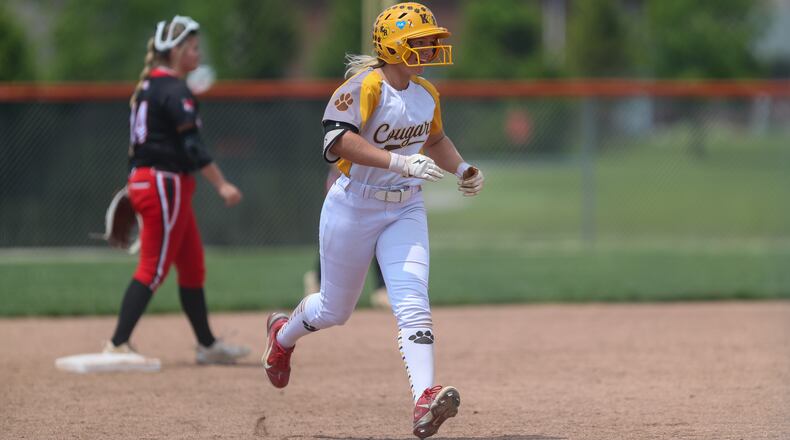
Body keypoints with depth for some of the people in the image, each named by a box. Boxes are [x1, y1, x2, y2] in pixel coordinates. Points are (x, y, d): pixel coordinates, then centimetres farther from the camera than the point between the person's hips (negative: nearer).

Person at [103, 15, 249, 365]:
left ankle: (207, 345, 22)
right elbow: (192, 145, -21)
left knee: (192, 266, 15)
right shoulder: (174, 90, -14)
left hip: (144, 180, 10)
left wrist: (134, 188, 24)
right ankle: (117, 345, -12)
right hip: (165, 183, -10)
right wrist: (221, 185, -24)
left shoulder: (148, 87, 16)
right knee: (154, 268, -9)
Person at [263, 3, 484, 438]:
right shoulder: (366, 86, -19)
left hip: (405, 210, 5)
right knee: (335, 309, 13)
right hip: (354, 209, -5)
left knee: (413, 304, -15)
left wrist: (461, 168, 7)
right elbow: (338, 139, -34)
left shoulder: (427, 95, 5)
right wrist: (398, 162, -41)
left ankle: (424, 401, -28)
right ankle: (283, 333, 47)